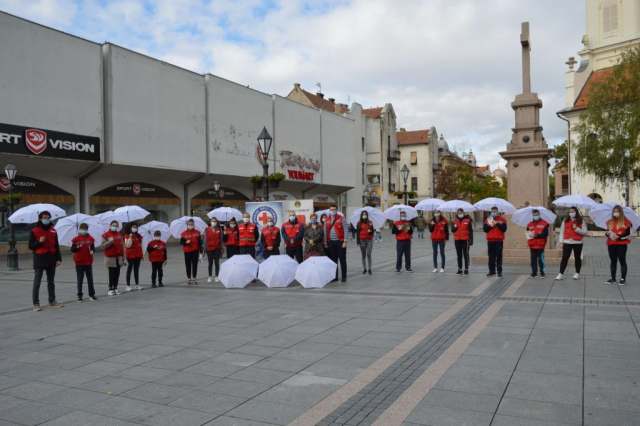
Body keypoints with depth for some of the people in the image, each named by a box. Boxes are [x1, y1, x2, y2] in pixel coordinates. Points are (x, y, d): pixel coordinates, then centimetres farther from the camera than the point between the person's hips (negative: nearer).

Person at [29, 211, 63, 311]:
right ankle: (36, 304, 0)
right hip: (39, 260, -4)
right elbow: (30, 246, -1)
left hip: (51, 260, 4)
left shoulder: (53, 231, 10)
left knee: (51, 282, 12)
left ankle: (52, 301, 20)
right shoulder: (34, 231, -1)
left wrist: (58, 258, 5)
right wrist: (39, 242, -19)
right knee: (37, 283, -4)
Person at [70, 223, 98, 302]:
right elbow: (72, 249, -2)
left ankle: (92, 294, 15)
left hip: (88, 262, 2)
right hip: (79, 263, -2)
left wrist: (92, 250, -13)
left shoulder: (90, 238, 3)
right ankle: (79, 296, 12)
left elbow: (93, 247, 9)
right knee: (80, 280, 5)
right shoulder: (76, 239, -3)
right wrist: (77, 247, -21)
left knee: (90, 279, 7)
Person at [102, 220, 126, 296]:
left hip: (119, 257, 4)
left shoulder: (119, 235, 11)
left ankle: (115, 288, 14)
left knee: (117, 274, 6)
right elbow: (104, 246, -7)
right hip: (110, 258, -4)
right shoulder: (106, 235, -3)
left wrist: (123, 257, 9)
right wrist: (110, 241, -25)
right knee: (111, 274, -4)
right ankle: (111, 289, 2)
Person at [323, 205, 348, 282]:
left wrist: (345, 241, -13)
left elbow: (345, 230, -7)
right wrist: (325, 243, 9)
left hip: (340, 242, -4)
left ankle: (344, 276, 7)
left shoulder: (342, 219, -3)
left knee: (342, 260, 1)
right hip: (331, 242, 4)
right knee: (333, 260, 7)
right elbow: (325, 232, 12)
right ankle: (335, 276, 13)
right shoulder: (327, 220, 10)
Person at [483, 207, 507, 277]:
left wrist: (497, 224, -12)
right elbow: (485, 229, 4)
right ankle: (492, 271, 11)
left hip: (499, 241, -3)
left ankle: (499, 271, 4)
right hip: (490, 241, 3)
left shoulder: (502, 220, 4)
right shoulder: (488, 220, 11)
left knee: (499, 256, -1)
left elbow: (504, 229, -6)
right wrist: (490, 226, -11)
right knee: (491, 257, 5)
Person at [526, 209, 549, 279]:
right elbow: (527, 233, 10)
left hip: (540, 245, -4)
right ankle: (534, 272, 14)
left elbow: (546, 234, -11)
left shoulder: (544, 223, -2)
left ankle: (542, 273, 7)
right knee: (533, 259, 7)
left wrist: (536, 236, -17)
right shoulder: (530, 224, 12)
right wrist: (530, 235, -13)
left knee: (541, 259, -1)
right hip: (532, 245, 4)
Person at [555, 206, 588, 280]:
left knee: (577, 258, 10)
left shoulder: (581, 221, 1)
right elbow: (562, 232, 7)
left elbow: (585, 232, -3)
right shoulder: (565, 220, 7)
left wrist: (576, 228, -17)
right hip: (567, 242, 1)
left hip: (577, 242, -1)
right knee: (564, 258, -5)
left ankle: (577, 273, 23)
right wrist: (561, 242, 1)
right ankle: (561, 274, -6)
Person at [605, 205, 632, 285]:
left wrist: (619, 237, -20)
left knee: (622, 261, -3)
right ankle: (613, 278, 16)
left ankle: (623, 279, 2)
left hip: (621, 244, -5)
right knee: (613, 261, 9)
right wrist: (607, 233, -4)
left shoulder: (625, 222, -4)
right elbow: (608, 231, 19)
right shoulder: (610, 222, 13)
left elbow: (628, 234, -6)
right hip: (611, 244, 5)